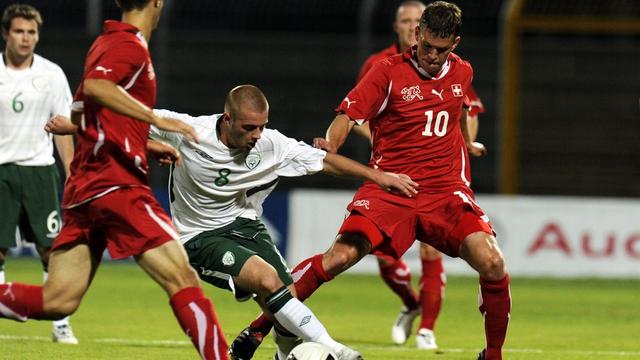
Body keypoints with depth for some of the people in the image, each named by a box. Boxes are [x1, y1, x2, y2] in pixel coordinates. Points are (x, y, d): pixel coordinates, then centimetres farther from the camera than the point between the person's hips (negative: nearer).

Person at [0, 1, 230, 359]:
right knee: (181, 276, -11)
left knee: (58, 300, 4)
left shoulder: (107, 43, 21)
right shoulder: (130, 45, -7)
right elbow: (95, 86, -28)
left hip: (84, 188, 9)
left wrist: (145, 145, 31)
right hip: (116, 184, -9)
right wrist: (157, 119, -29)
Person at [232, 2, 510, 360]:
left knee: (493, 264, -20)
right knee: (341, 256, -23)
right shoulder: (390, 71, -3)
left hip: (447, 189, 3)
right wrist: (329, 144, -32)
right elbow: (350, 113, -12)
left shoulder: (462, 72, 11)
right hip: (390, 186, -3)